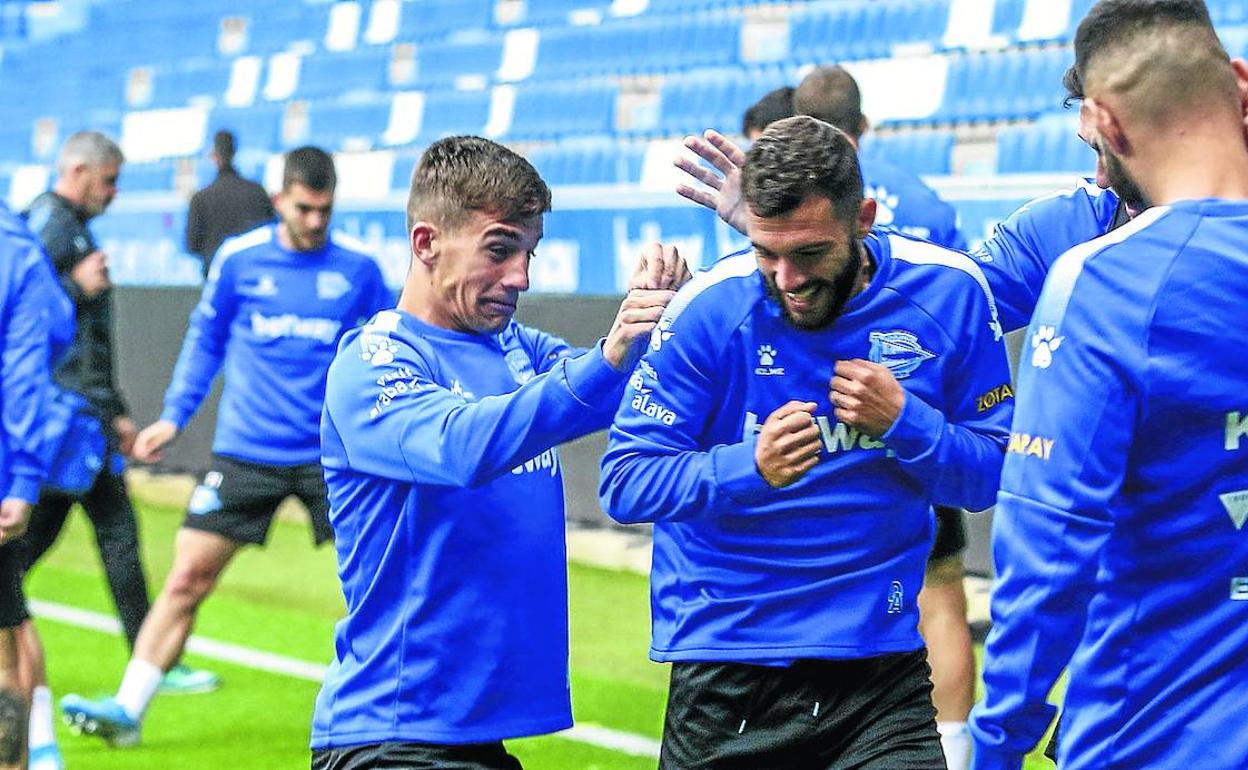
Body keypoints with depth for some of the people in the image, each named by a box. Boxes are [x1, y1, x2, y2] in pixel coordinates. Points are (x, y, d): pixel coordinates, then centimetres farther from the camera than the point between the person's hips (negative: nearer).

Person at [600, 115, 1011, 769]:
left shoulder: (948, 295, -5)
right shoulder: (710, 310, -11)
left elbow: (992, 476, -1)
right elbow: (623, 483, -11)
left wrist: (904, 422, -19)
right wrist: (751, 468, -27)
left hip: (882, 661, 1)